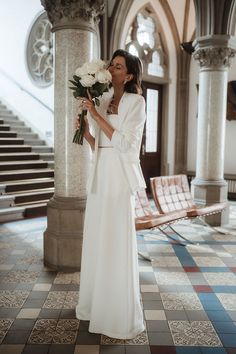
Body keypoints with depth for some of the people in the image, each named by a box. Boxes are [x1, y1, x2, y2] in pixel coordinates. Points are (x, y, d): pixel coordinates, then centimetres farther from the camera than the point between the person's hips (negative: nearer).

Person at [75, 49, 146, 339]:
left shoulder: (136, 102, -3)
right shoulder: (104, 101, 14)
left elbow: (124, 143, -14)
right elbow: (99, 146, 15)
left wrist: (96, 115, -12)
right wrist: (85, 130, -3)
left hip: (120, 176, -6)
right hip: (100, 174, 7)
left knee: (118, 242, -4)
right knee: (97, 240, 12)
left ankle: (123, 317, 11)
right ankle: (97, 303, 29)